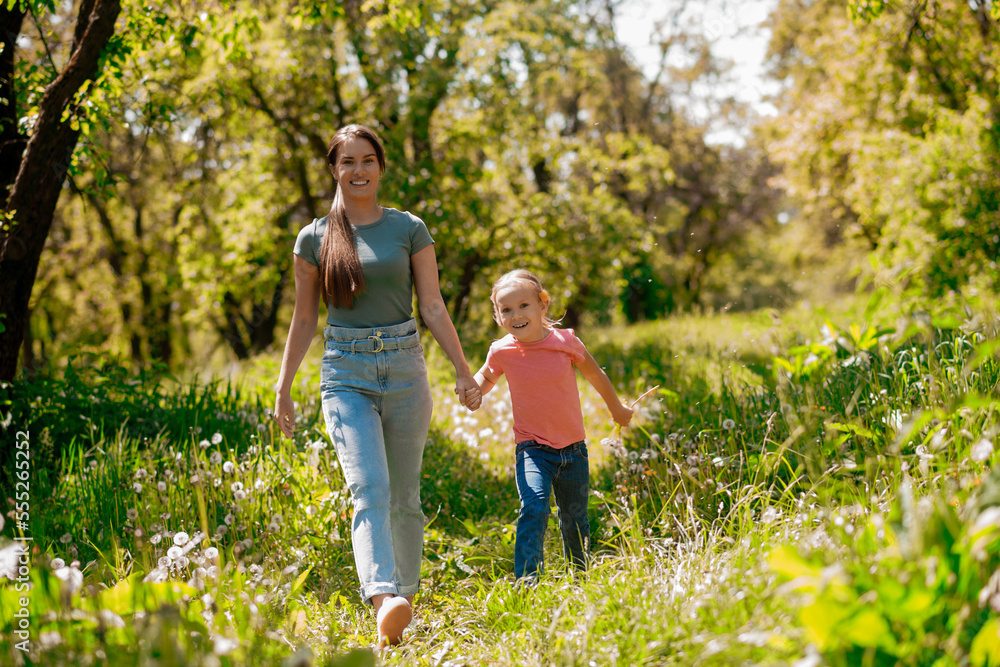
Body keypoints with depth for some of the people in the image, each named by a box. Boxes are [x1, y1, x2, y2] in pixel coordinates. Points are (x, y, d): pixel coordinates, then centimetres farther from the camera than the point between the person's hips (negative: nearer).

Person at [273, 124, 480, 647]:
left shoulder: (409, 229, 5)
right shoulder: (314, 238, 6)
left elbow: (432, 306, 4)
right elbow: (304, 319, 11)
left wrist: (463, 370, -2)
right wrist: (283, 387, 9)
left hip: (405, 370, 1)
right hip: (346, 375, -1)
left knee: (404, 498, 8)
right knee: (370, 490, -20)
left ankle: (407, 594, 25)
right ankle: (385, 603, -34)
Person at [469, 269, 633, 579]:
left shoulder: (565, 341, -11)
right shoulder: (502, 352, -9)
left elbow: (595, 374, 8)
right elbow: (486, 376, 16)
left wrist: (617, 409, 22)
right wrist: (475, 390, -8)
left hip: (573, 448, 1)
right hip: (533, 448, -1)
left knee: (575, 520, 15)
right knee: (534, 509, -26)